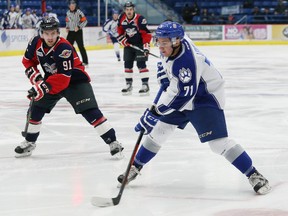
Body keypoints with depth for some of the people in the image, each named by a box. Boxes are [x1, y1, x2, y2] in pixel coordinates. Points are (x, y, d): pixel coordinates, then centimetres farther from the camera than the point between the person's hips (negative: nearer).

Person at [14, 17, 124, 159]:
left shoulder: (64, 48, -31)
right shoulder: (36, 43, -11)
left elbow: (63, 78, -34)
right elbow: (28, 61, 7)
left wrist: (43, 87, -39)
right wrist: (35, 77, -9)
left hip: (75, 80, -6)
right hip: (52, 80, 7)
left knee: (90, 111, -19)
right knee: (36, 108, 4)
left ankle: (113, 143, -19)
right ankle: (29, 143, 24)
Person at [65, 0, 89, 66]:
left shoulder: (79, 12, -13)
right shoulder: (68, 13, 8)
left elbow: (84, 21, -13)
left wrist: (79, 27, -20)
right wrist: (67, 27, 8)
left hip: (78, 31, -6)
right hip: (70, 32, 6)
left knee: (81, 46, -9)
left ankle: (85, 61, -6)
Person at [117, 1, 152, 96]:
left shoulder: (140, 19, -24)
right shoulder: (121, 18, -7)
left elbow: (146, 33, -23)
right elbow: (120, 30, 11)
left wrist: (146, 46, -28)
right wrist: (122, 38, -2)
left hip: (140, 44, -6)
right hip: (128, 44, 6)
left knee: (141, 64, -12)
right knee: (127, 64, 7)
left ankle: (145, 85, -9)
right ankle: (129, 85, 17)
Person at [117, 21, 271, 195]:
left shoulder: (186, 61, -36)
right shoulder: (171, 43, -10)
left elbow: (182, 96, -37)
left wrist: (156, 112, -37)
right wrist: (164, 70, 8)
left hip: (205, 97, -9)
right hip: (182, 93, 9)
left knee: (218, 142, -18)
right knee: (158, 131, 9)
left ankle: (253, 175, -8)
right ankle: (136, 167, 24)